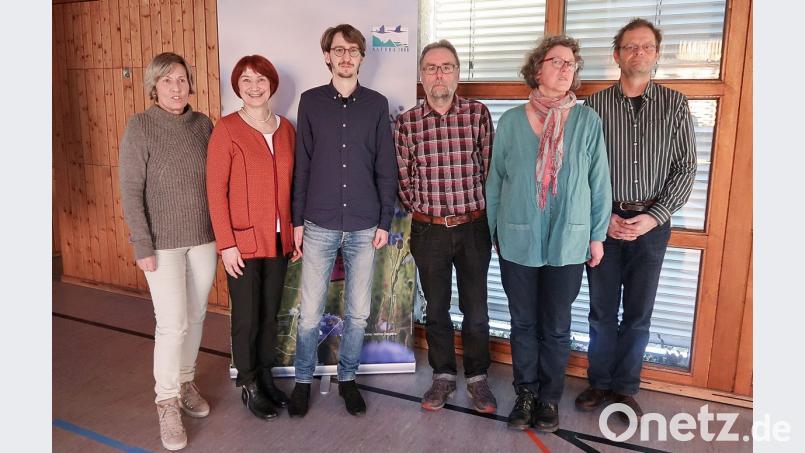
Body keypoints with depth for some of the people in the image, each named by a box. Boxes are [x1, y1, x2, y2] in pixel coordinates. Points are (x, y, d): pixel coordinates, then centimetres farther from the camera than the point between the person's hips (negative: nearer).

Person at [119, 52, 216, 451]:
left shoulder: (203, 124, 3)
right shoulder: (139, 127, -8)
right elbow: (130, 192, -8)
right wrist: (142, 245, -12)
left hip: (204, 238, 4)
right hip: (164, 242, -4)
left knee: (196, 317, 14)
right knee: (172, 324, -3)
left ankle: (185, 382, 35)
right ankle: (167, 403, 16)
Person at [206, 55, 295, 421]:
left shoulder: (286, 128, 6)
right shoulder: (226, 129, -8)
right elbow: (215, 190, -10)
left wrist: (295, 232, 8)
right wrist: (226, 243, -13)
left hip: (279, 239, 4)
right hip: (243, 241, -4)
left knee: (270, 314, 15)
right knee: (247, 318, 7)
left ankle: (266, 376, 33)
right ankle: (248, 386, 27)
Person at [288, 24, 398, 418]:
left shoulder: (376, 104, 4)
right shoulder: (310, 101, 4)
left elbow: (386, 168, 4)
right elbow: (302, 165, 4)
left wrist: (385, 221, 0)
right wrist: (297, 220, 2)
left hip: (364, 226, 1)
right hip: (319, 225, 0)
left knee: (358, 312, 10)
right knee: (310, 312, 5)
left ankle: (347, 378, 29)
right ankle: (303, 380, 26)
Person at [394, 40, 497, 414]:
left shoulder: (478, 113, -1)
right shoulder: (406, 122, -1)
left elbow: (489, 168, 1)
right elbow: (403, 178, 4)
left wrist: (482, 212, 0)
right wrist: (420, 210, 2)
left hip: (473, 227, 0)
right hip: (428, 230, 1)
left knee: (475, 309, 9)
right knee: (436, 308, 13)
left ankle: (476, 377, 27)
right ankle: (443, 376, 30)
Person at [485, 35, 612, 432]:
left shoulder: (587, 121, -3)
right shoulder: (511, 121, -1)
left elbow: (599, 183, 2)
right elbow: (495, 181, 5)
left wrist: (598, 235, 3)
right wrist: (493, 231, 7)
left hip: (568, 244, 0)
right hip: (517, 242, 1)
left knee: (556, 326, 12)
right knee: (523, 323, 13)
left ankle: (550, 397, 30)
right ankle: (526, 393, 31)